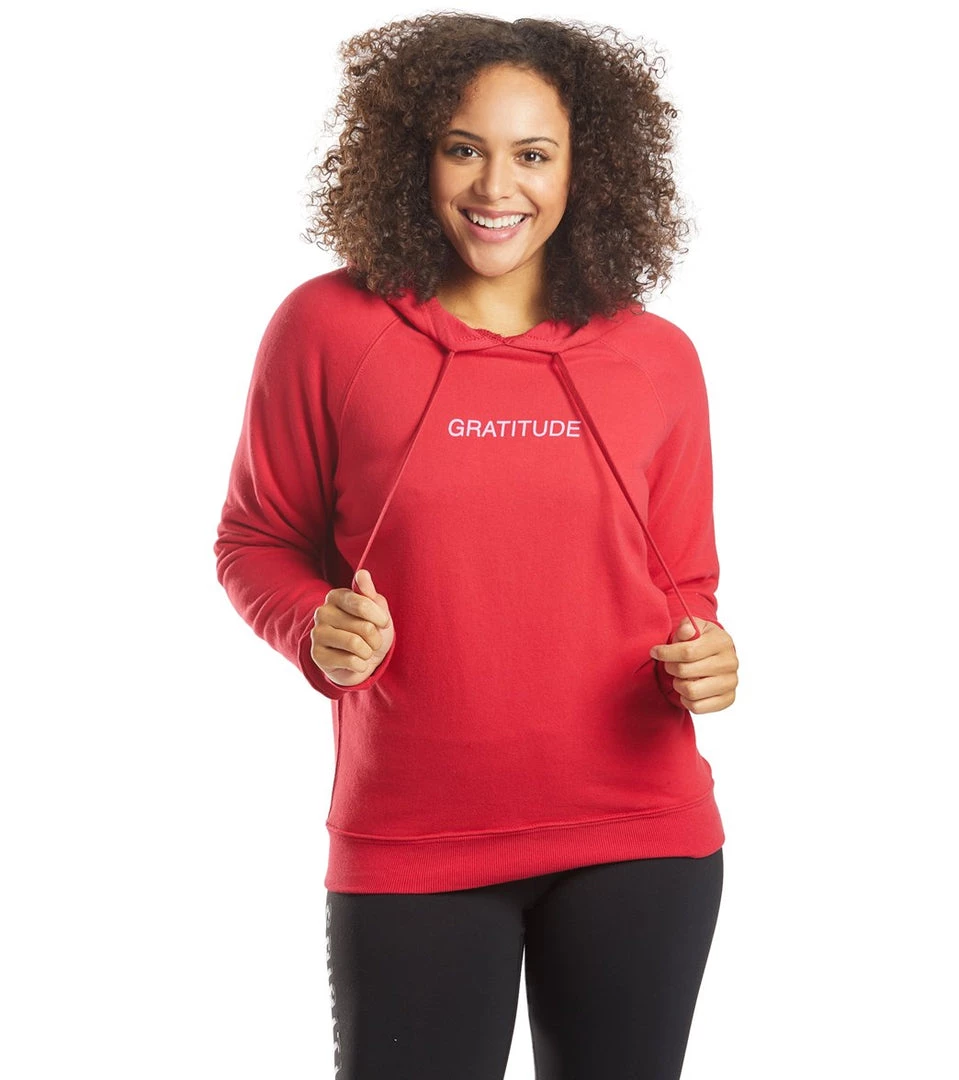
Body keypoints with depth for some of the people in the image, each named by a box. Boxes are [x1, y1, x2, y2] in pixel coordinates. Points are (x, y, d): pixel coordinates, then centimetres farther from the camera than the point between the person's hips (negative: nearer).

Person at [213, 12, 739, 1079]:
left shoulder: (657, 360, 3)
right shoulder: (328, 328, -4)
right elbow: (256, 539, 6)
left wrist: (703, 657, -8)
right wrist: (316, 626, -14)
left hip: (641, 839, 2)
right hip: (409, 847, -2)